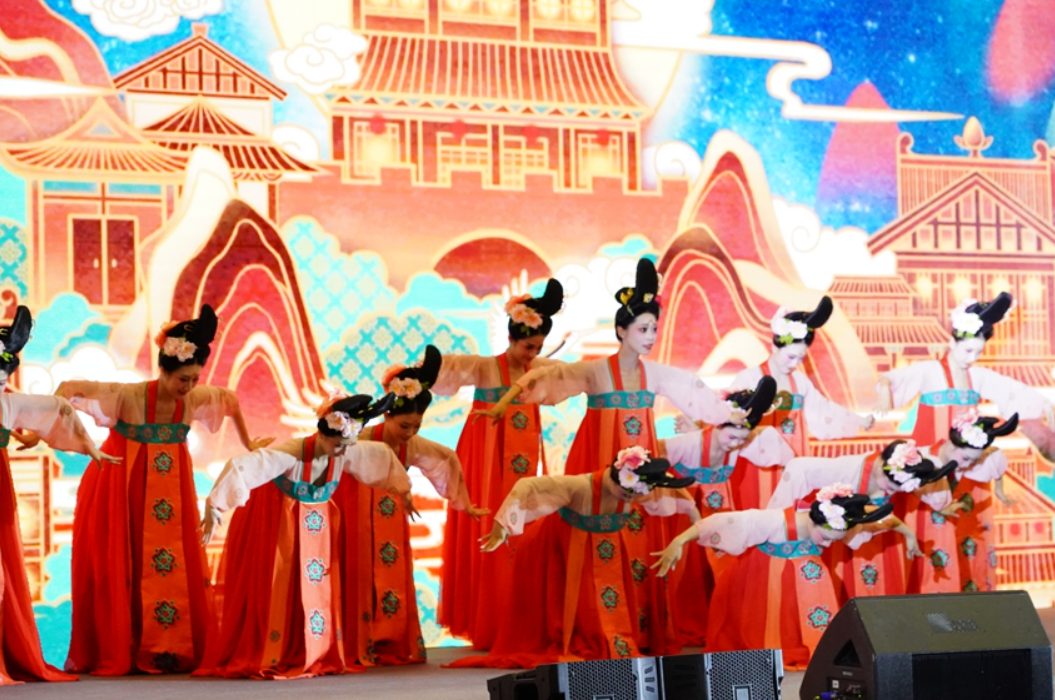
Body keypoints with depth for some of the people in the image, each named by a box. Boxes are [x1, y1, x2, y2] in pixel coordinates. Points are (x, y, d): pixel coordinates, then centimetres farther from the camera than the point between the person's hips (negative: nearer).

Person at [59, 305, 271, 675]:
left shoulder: (196, 399, -11)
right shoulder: (128, 396, -22)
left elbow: (230, 399, 10)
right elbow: (69, 388, -16)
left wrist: (248, 445, 15)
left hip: (170, 488, 4)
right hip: (122, 488, -4)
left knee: (177, 566, 0)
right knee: (119, 567, 0)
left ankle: (176, 650, 6)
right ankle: (115, 654, 6)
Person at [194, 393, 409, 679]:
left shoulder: (348, 454, -17)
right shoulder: (289, 454, -34)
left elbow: (382, 456, 2)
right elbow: (241, 468, -42)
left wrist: (402, 491, 11)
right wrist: (213, 509, -45)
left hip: (316, 523, 5)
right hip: (274, 521, -5)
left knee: (318, 587, 5)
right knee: (273, 589, -5)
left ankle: (317, 657, 14)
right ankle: (258, 659, 3)